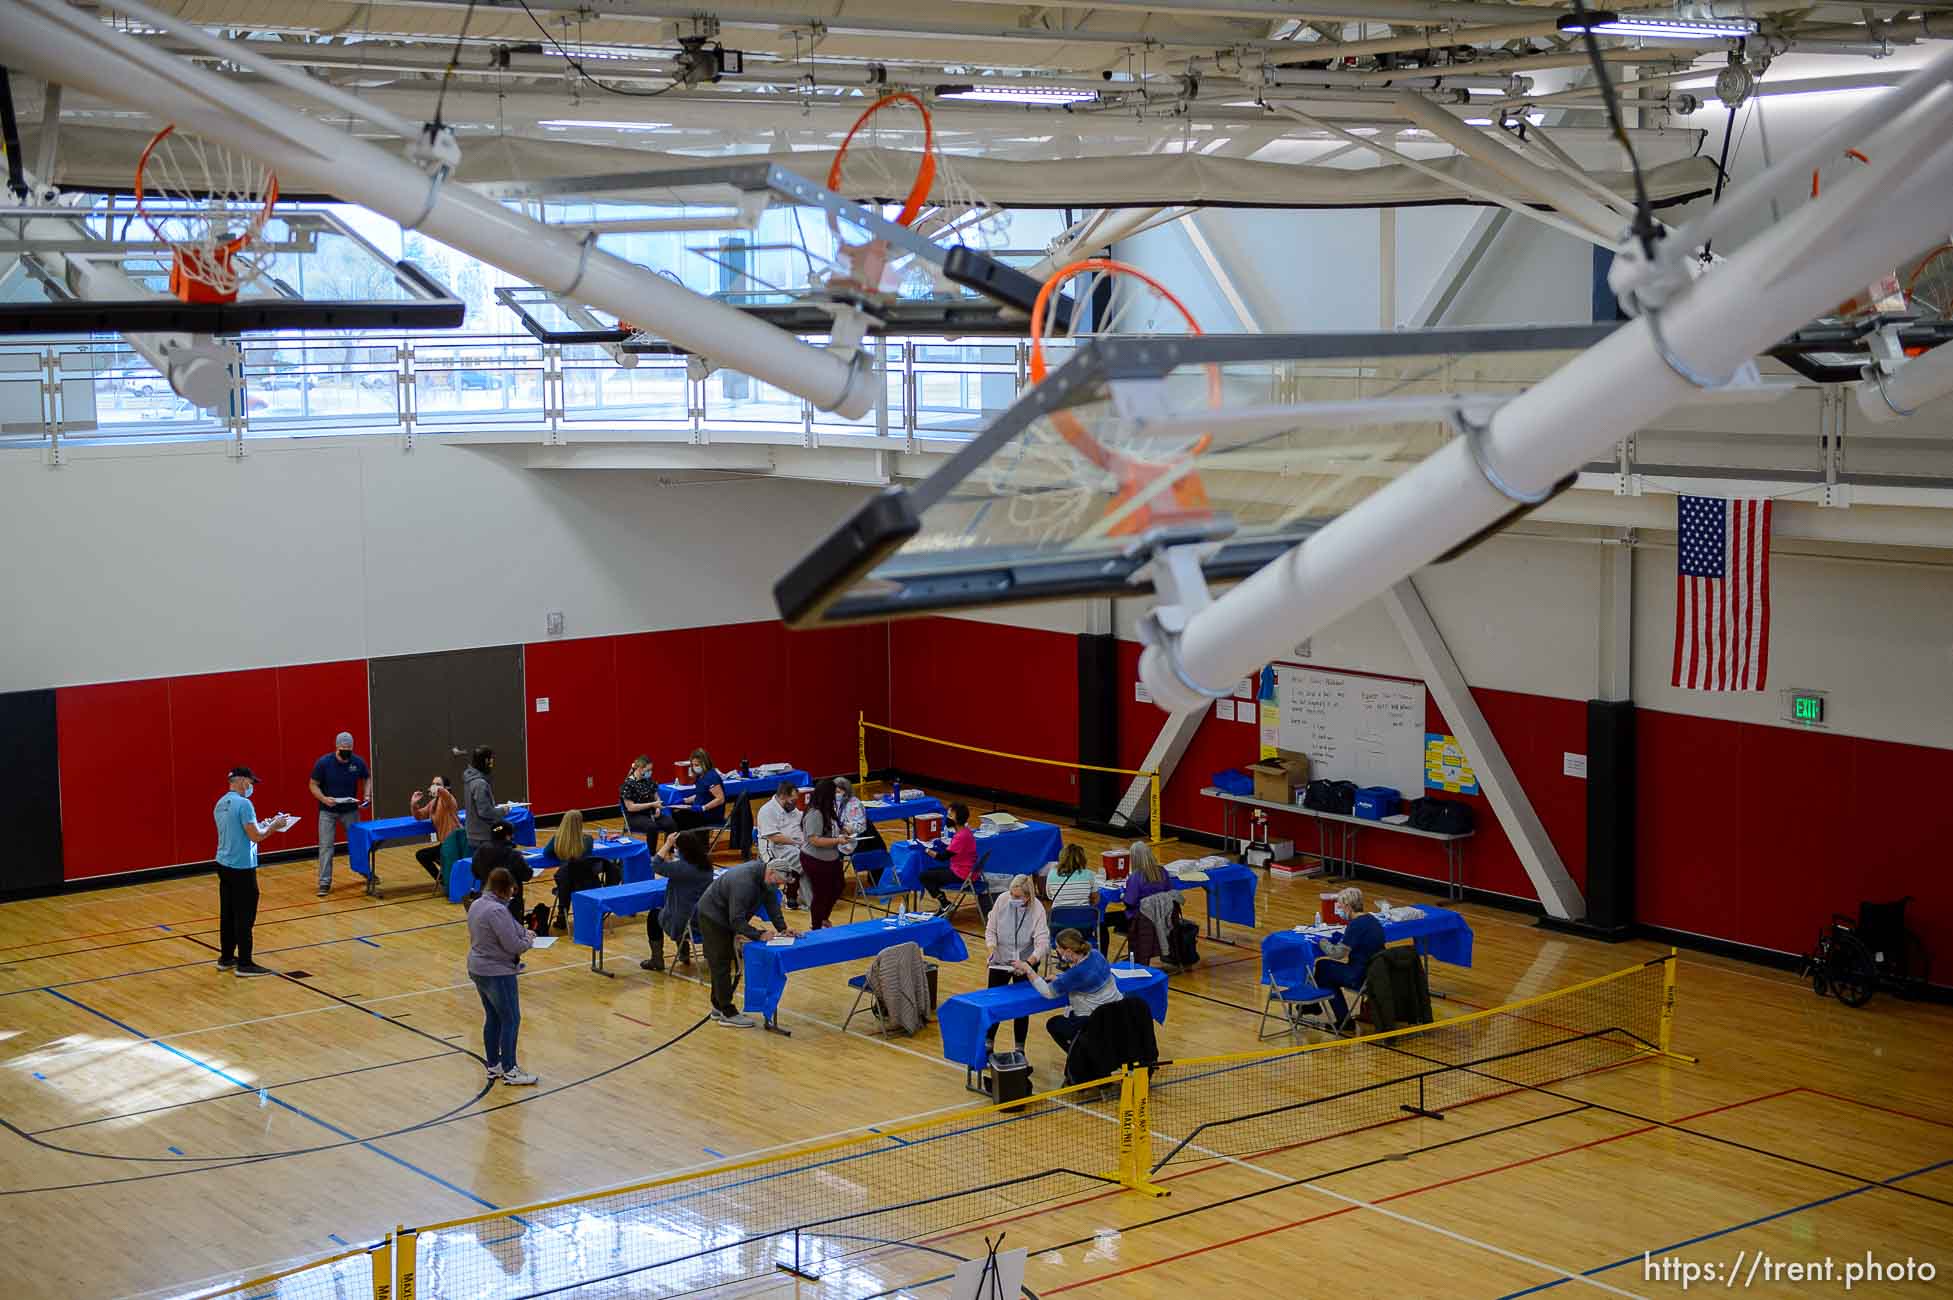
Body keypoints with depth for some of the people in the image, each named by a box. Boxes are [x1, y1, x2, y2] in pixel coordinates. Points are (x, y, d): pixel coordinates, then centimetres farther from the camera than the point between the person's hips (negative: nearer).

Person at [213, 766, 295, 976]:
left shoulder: (221, 804, 10)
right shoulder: (243, 804, -18)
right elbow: (255, 836, -19)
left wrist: (261, 825, 17)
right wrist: (273, 826, -4)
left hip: (224, 864, 9)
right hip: (241, 868, -9)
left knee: (227, 914, 14)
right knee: (244, 917, -3)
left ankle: (226, 958, 21)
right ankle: (244, 964, 0)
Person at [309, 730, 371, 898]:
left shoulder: (358, 762, -10)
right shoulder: (323, 762, -16)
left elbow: (366, 779, 9)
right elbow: (313, 785, -8)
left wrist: (366, 795, -9)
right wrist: (324, 798, -25)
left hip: (350, 810, 2)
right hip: (328, 811, -2)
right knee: (326, 846, -5)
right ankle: (325, 882, 0)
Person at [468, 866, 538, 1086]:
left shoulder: (477, 904, 5)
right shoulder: (497, 911, -25)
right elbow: (513, 946, -24)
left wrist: (523, 933, 8)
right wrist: (529, 942, -3)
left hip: (478, 969, 9)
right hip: (498, 974, -9)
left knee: (492, 1018, 18)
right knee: (510, 1020, 2)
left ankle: (493, 1066, 26)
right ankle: (509, 1070, 8)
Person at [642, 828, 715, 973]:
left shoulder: (682, 867, -24)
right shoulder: (706, 865, -1)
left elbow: (656, 865, -14)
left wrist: (668, 845, -10)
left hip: (684, 923, -7)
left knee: (653, 916, 23)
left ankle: (657, 960, 27)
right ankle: (684, 955, 46)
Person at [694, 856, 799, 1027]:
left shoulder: (767, 878, -8)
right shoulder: (744, 882, -36)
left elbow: (772, 903, 0)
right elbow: (737, 920, -34)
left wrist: (782, 928, -9)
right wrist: (759, 934, -35)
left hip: (726, 918, 9)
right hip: (712, 916, -9)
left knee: (723, 963, 14)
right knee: (721, 964, -8)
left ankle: (718, 1007, 23)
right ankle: (728, 1014, -7)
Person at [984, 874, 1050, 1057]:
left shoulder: (1037, 909, -21)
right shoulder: (1002, 901, -15)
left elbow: (1043, 943, -26)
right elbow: (990, 929, -4)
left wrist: (1028, 963, -41)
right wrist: (992, 948, -22)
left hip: (1026, 962, -2)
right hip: (1000, 961, 2)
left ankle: (1020, 1049, 20)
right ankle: (988, 1045, 19)